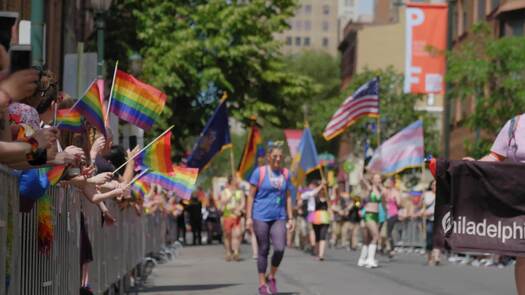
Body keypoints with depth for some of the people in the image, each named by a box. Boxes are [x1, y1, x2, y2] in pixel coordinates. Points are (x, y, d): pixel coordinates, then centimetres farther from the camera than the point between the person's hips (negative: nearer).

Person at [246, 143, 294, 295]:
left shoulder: (285, 174, 8)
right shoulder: (259, 172, -4)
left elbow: (288, 197, 13)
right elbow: (251, 195, -2)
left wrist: (290, 218, 8)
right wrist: (248, 217, -7)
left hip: (278, 218, 3)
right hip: (261, 217, -3)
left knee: (279, 249, -11)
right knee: (263, 250, 2)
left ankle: (271, 277, 12)